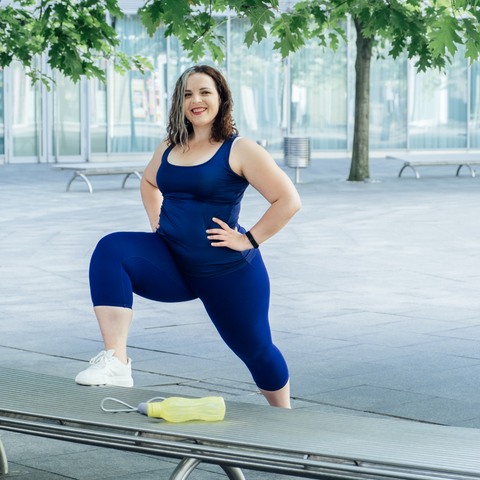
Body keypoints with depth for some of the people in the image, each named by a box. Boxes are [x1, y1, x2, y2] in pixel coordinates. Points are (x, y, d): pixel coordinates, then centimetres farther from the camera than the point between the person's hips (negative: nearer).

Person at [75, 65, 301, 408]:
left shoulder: (240, 151, -9)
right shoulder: (168, 149, 8)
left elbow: (289, 201, -11)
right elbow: (149, 182, 31)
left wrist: (249, 239, -13)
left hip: (226, 271, -4)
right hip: (170, 265, 4)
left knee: (255, 348, 8)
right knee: (111, 249, -22)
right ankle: (116, 363, -33)